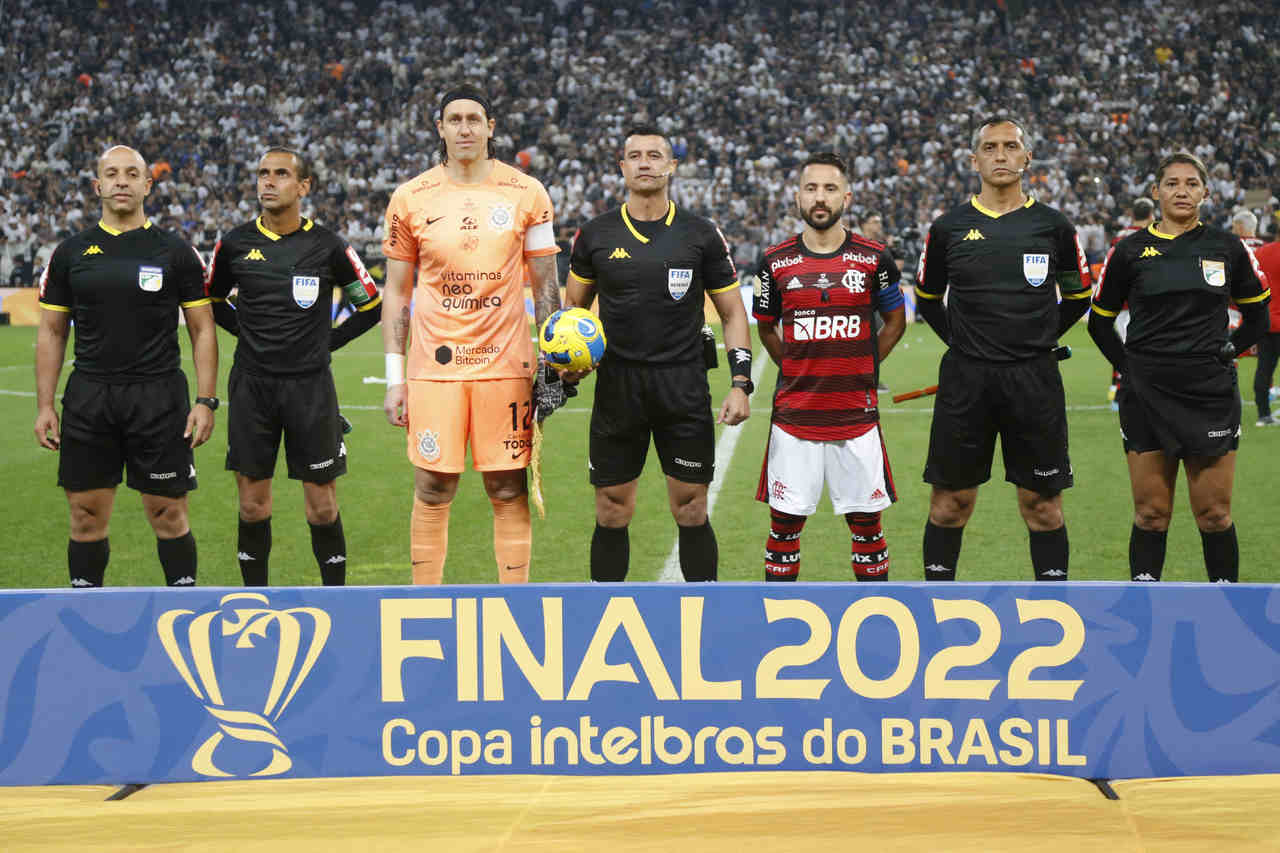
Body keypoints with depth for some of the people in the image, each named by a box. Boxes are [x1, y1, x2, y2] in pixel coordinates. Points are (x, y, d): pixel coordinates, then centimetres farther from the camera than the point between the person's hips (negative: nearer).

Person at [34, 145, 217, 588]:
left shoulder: (175, 252, 3)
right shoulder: (71, 253, 8)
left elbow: (203, 330, 3)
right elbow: (52, 332, 11)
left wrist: (206, 401, -6)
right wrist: (44, 405, 3)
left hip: (159, 397, -2)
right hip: (88, 398, 2)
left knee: (168, 514, 0)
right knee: (87, 516, 4)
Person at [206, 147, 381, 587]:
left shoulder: (326, 246, -2)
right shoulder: (235, 244, 3)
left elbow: (372, 304, 8)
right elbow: (212, 301, 20)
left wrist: (327, 342, 4)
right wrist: (248, 332, 8)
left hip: (310, 385, -1)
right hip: (252, 385, 2)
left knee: (322, 504, 1)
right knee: (253, 503, 4)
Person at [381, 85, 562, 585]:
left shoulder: (525, 194, 4)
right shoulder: (411, 199, 5)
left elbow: (545, 286, 8)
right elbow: (396, 293, 9)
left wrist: (553, 365, 1)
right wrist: (394, 377, 4)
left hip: (506, 365, 0)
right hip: (434, 368, 0)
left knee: (509, 491, 2)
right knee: (432, 491, 1)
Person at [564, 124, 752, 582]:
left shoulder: (702, 236, 2)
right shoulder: (595, 235, 5)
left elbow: (732, 312, 6)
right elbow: (574, 305, 17)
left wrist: (741, 383, -5)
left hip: (685, 393, -1)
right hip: (617, 387, 1)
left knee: (691, 511, 0)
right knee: (612, 514, 4)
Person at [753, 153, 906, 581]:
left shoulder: (874, 259, -1)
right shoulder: (777, 262, 2)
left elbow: (895, 322, 14)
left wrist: (859, 371, 7)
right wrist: (799, 373, 8)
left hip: (857, 416, 0)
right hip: (794, 414, 0)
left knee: (865, 519, 5)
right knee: (785, 520, 3)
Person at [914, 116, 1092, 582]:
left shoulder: (1053, 226, 4)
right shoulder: (949, 227, 4)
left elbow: (1078, 297, 16)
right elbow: (927, 299, 17)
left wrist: (1036, 340, 10)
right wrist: (963, 342, 9)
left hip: (1034, 381, 0)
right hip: (965, 381, 0)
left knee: (1042, 503, 3)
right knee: (950, 501, 4)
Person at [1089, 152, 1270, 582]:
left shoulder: (1227, 248, 5)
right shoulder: (1130, 251, 3)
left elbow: (1258, 313, 18)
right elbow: (1099, 320, 12)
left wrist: (1228, 351, 7)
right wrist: (1128, 364, 3)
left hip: (1211, 395, 0)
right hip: (1147, 397, 0)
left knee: (1214, 514, 1)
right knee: (1151, 514, 3)